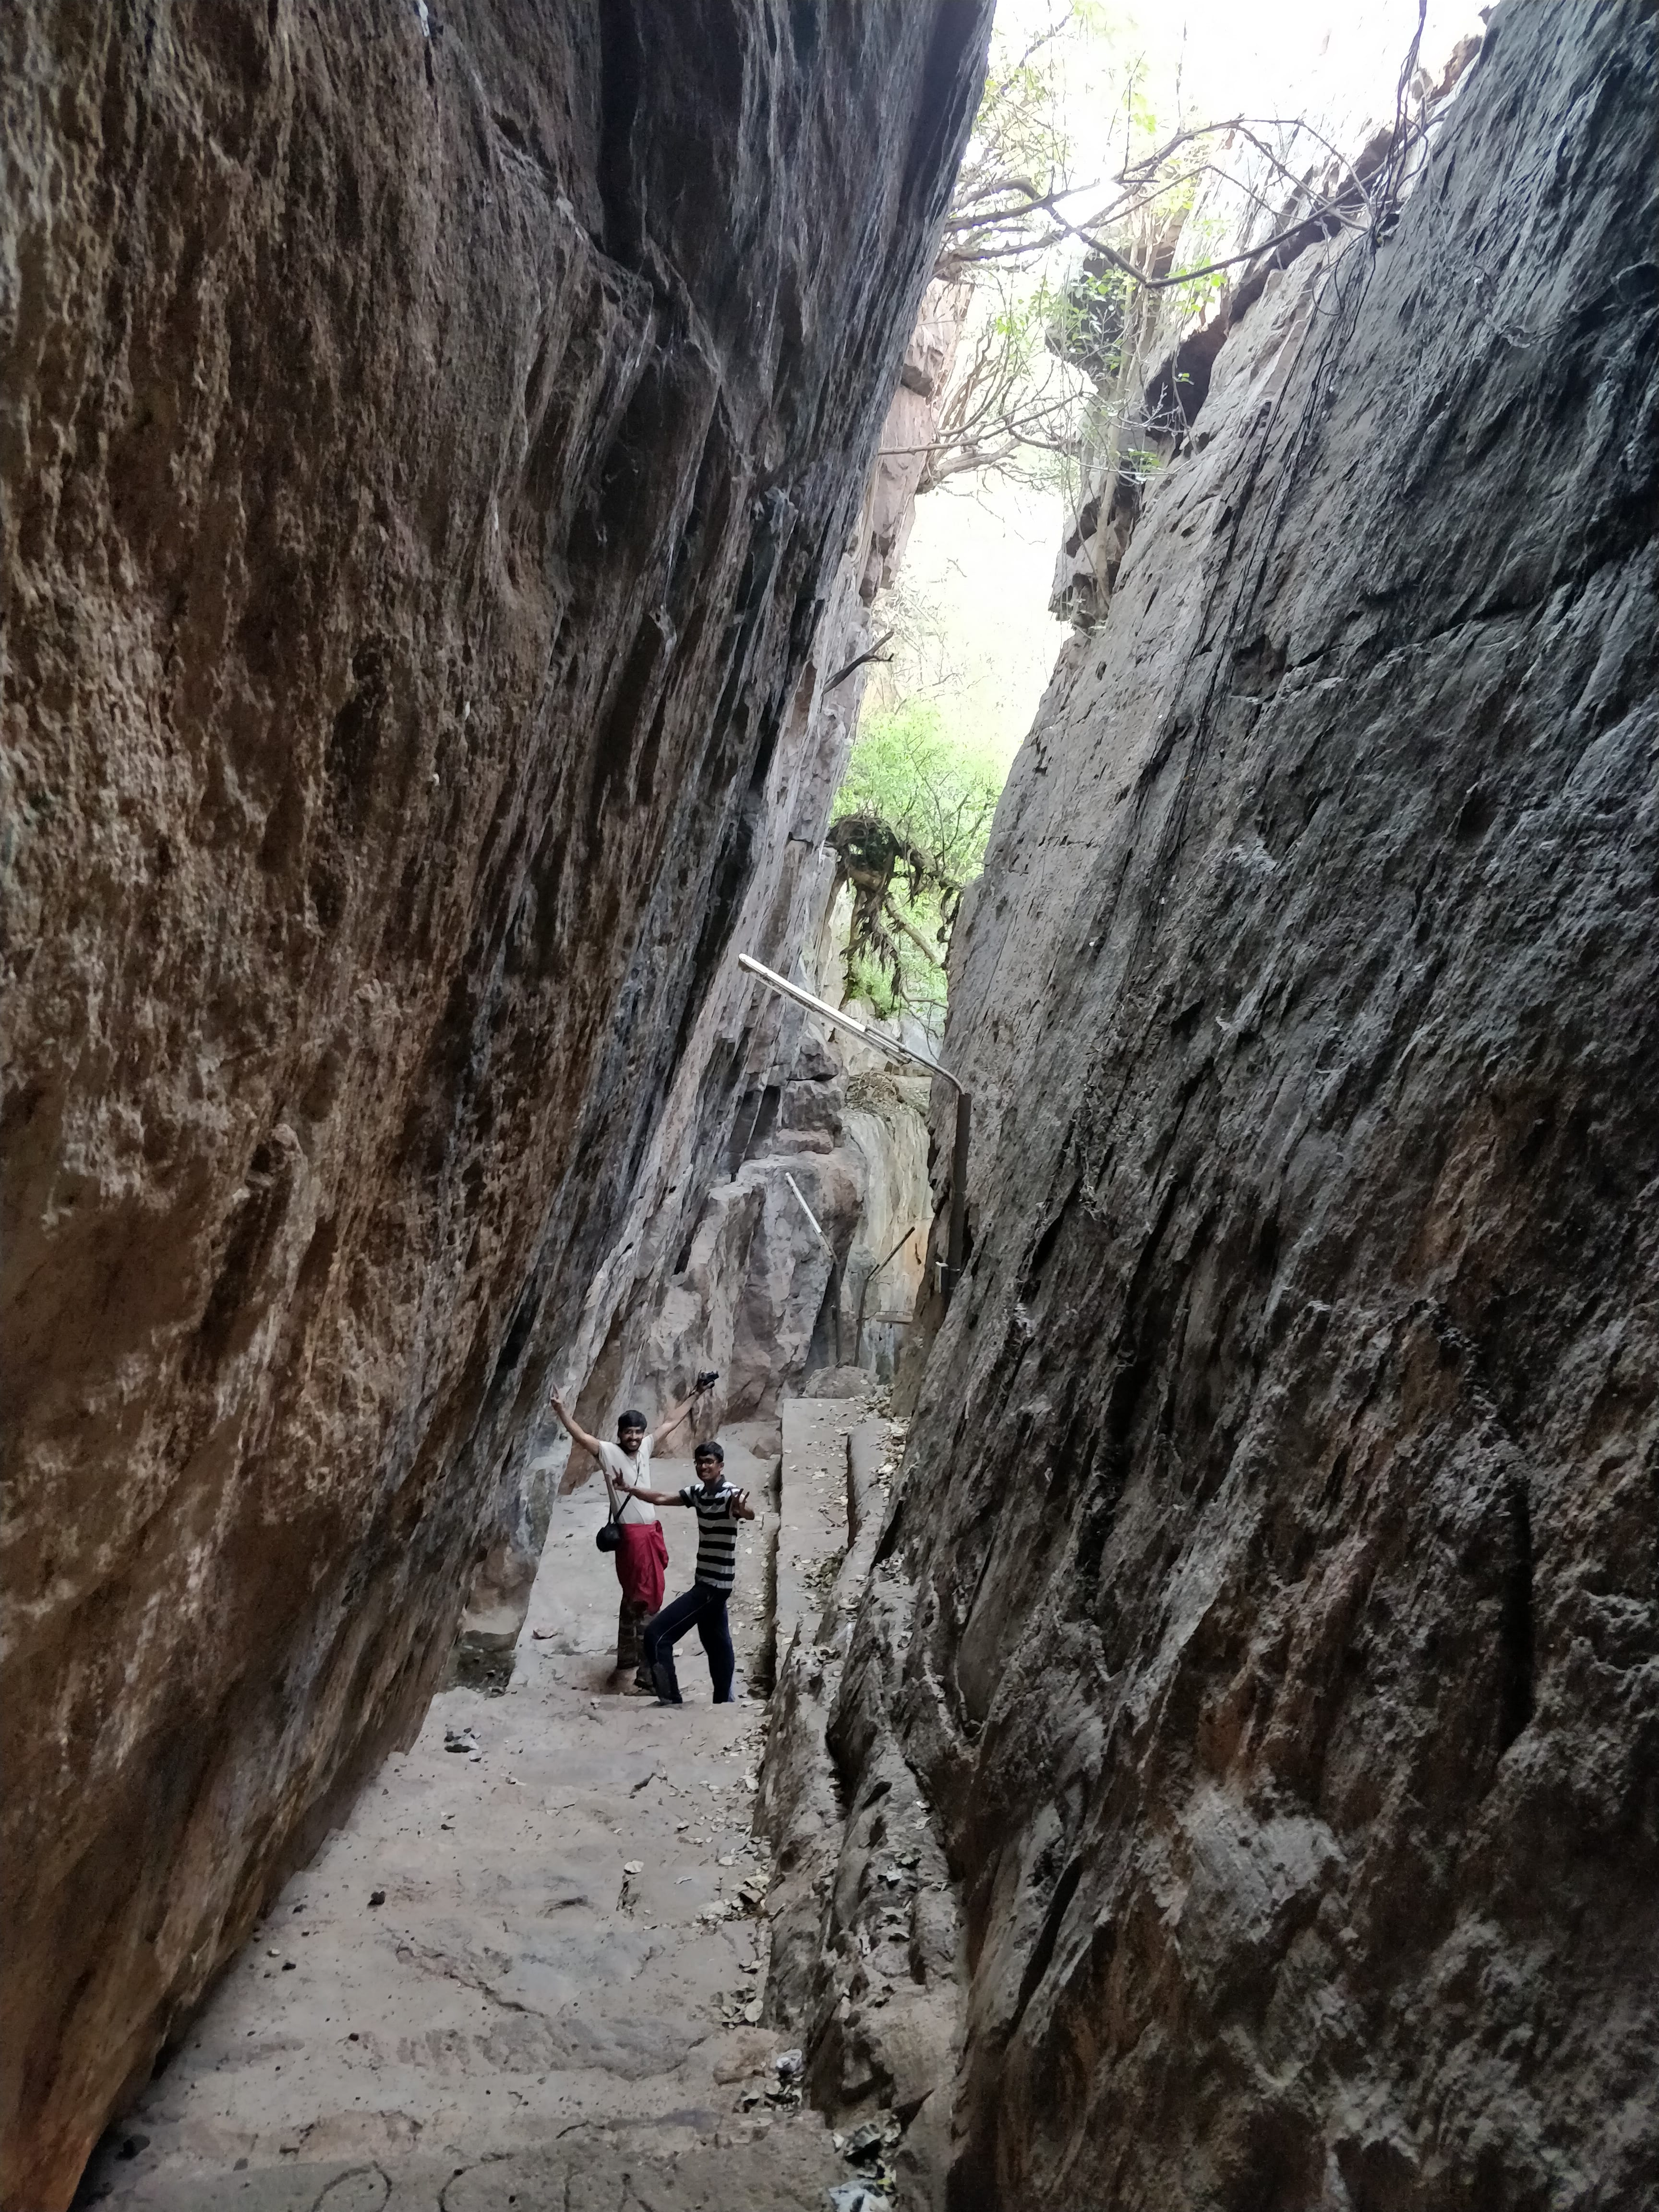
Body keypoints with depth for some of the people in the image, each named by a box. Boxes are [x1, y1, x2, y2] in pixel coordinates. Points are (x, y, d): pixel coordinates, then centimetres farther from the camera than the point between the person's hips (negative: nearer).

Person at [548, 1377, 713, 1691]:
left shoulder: (645, 1449, 8)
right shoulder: (609, 1453, -9)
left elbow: (670, 1422, 17)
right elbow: (579, 1435, -21)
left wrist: (696, 1394, 22)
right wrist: (561, 1409, -36)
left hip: (651, 1533, 8)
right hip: (632, 1535, -8)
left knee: (633, 1598, 21)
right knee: (647, 1604, -10)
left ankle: (626, 1657, 36)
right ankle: (646, 1679, -8)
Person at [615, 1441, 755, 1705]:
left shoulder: (731, 1495, -20)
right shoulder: (697, 1492, 4)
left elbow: (751, 1514, -40)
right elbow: (661, 1498, 10)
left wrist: (743, 1509, -63)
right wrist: (629, 1488, -1)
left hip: (715, 1584, -9)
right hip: (706, 1582, 9)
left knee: (656, 1635, -10)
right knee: (716, 1644, 17)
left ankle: (671, 1700, -6)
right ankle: (724, 1700, 28)